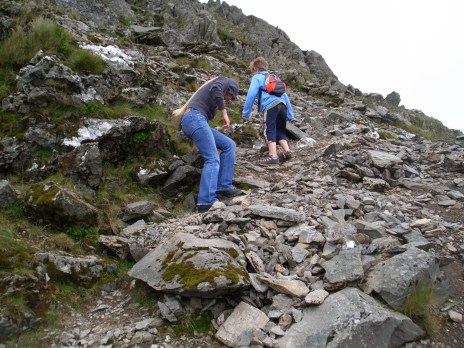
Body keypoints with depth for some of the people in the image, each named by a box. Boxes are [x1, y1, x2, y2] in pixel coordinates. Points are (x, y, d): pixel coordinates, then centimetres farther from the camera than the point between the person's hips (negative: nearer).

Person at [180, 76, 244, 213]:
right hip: (195, 117, -9)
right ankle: (207, 202, -25)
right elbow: (215, 89, -13)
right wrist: (224, 113, -11)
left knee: (229, 145, 9)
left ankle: (223, 187, 3)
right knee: (213, 159, -15)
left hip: (191, 120, 9)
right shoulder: (225, 81, 12)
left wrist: (196, 141, 45)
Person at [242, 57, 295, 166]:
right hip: (282, 105, 7)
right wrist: (290, 114, 28)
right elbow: (285, 95, 28)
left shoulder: (257, 78, 12)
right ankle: (287, 152, 5)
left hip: (271, 106, -7)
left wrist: (246, 113, 2)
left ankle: (273, 156, -15)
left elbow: (251, 95, -2)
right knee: (280, 131, 16)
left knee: (269, 131, -7)